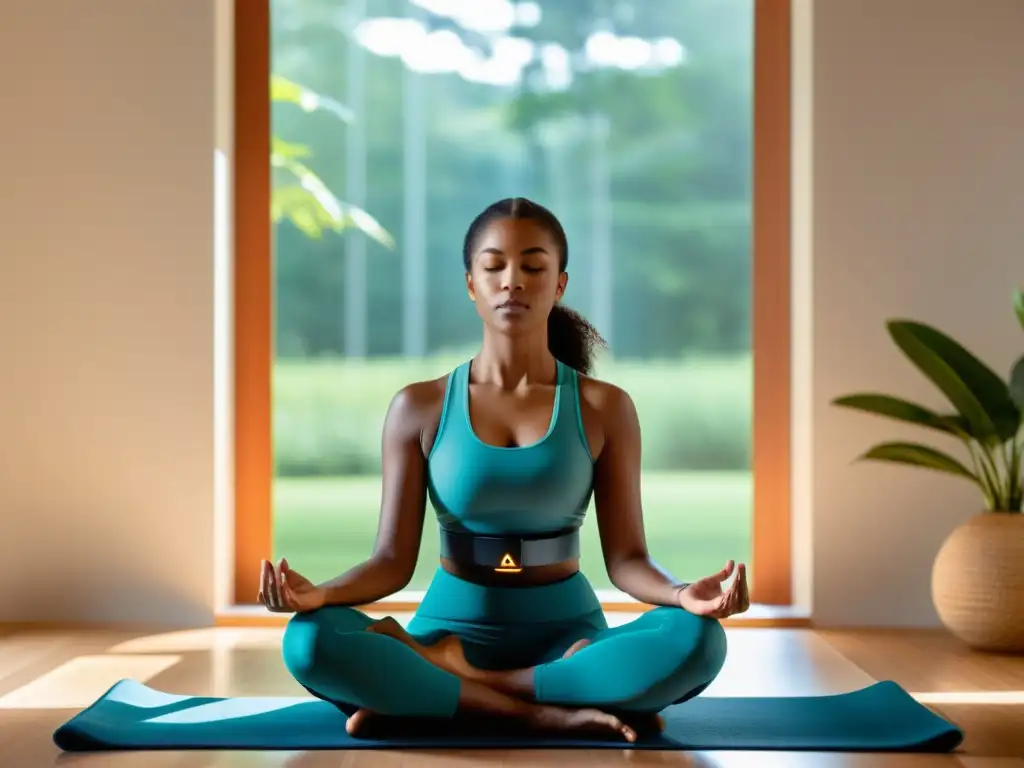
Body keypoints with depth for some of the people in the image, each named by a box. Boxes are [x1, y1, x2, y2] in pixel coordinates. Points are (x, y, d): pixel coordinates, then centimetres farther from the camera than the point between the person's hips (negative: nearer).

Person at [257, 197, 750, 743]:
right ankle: (549, 714, -26)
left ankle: (423, 689, -22)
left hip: (566, 637, 1)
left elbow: (625, 558, -2)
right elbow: (393, 561, -1)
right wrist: (317, 593, -23)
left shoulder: (604, 408, 0)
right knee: (311, 642, -30)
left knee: (697, 640, -32)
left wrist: (683, 594, -25)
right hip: (451, 628, 0)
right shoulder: (419, 408, 1)